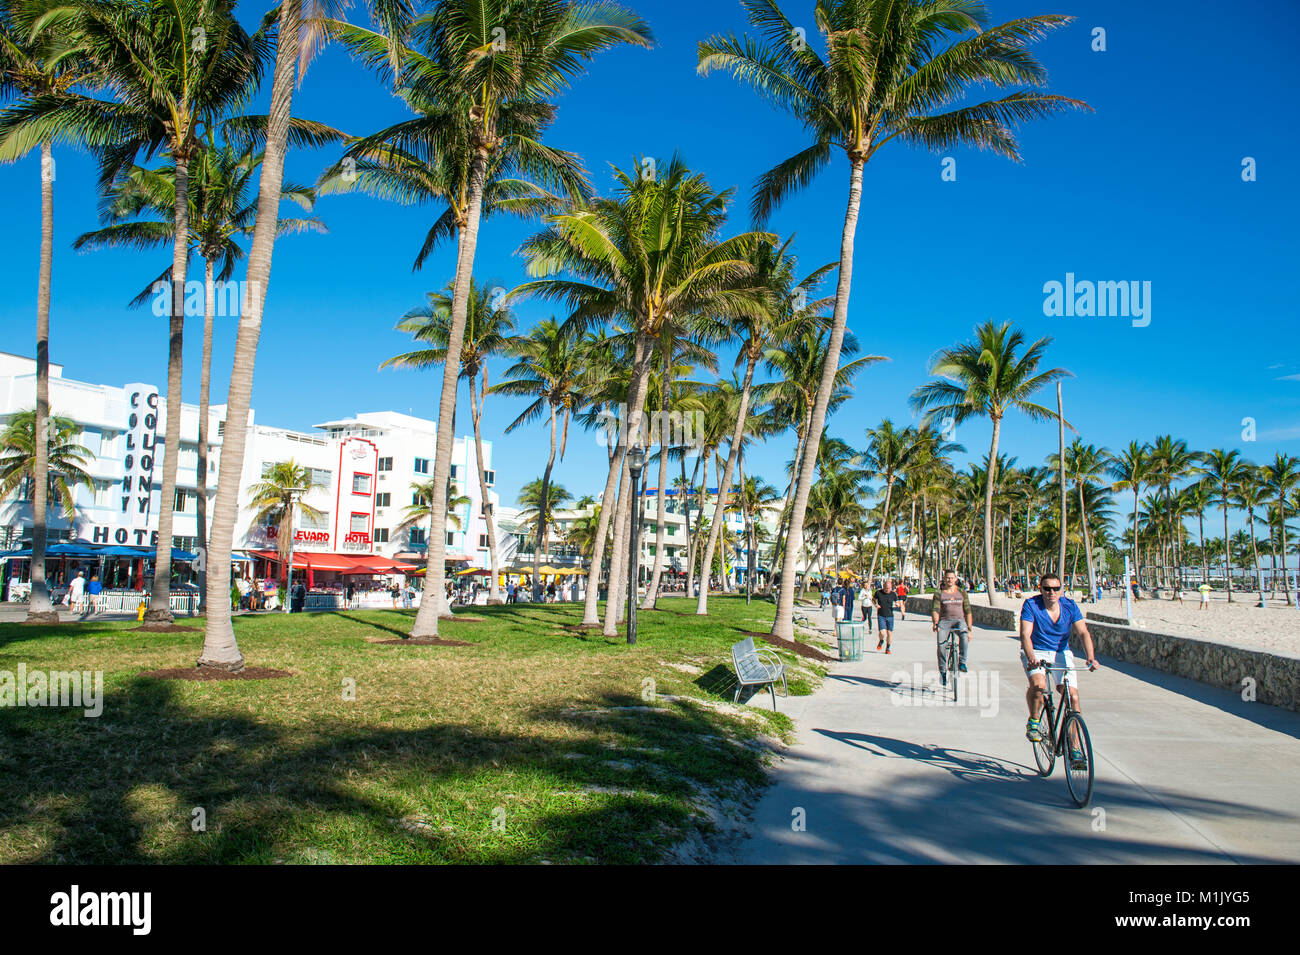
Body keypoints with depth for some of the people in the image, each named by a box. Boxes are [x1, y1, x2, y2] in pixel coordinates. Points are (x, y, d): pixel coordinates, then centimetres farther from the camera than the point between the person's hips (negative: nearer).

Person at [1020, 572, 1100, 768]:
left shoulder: (1070, 606, -5)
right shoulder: (1031, 605, -14)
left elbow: (1083, 632, -13)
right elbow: (1025, 634, -23)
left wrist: (1091, 657, -30)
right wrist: (1031, 657, -40)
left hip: (1061, 654, 3)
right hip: (1036, 653, -3)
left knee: (1072, 696, -11)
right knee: (1038, 685, -32)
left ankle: (1075, 749, -1)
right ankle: (1033, 722, -3)